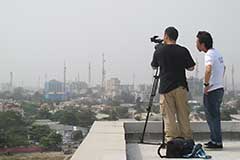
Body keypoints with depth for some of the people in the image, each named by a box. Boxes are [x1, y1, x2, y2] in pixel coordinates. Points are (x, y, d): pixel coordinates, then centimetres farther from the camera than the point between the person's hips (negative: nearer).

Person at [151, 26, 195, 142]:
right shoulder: (183, 51, -1)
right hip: (181, 87, 1)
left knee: (168, 116, 3)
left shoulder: (159, 51, -1)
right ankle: (187, 140, 15)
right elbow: (191, 68, 5)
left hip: (165, 88, -1)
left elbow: (154, 66, 14)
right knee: (183, 116, 10)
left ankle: (170, 140, 1)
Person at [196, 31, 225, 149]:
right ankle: (215, 140, 22)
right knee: (214, 115, 16)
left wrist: (206, 84, -24)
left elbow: (208, 70, -35)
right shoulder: (217, 53, 13)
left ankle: (217, 142, 2)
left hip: (212, 90, -9)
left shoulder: (209, 54, -16)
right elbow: (223, 67, 29)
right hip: (219, 88, 10)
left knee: (212, 116, -3)